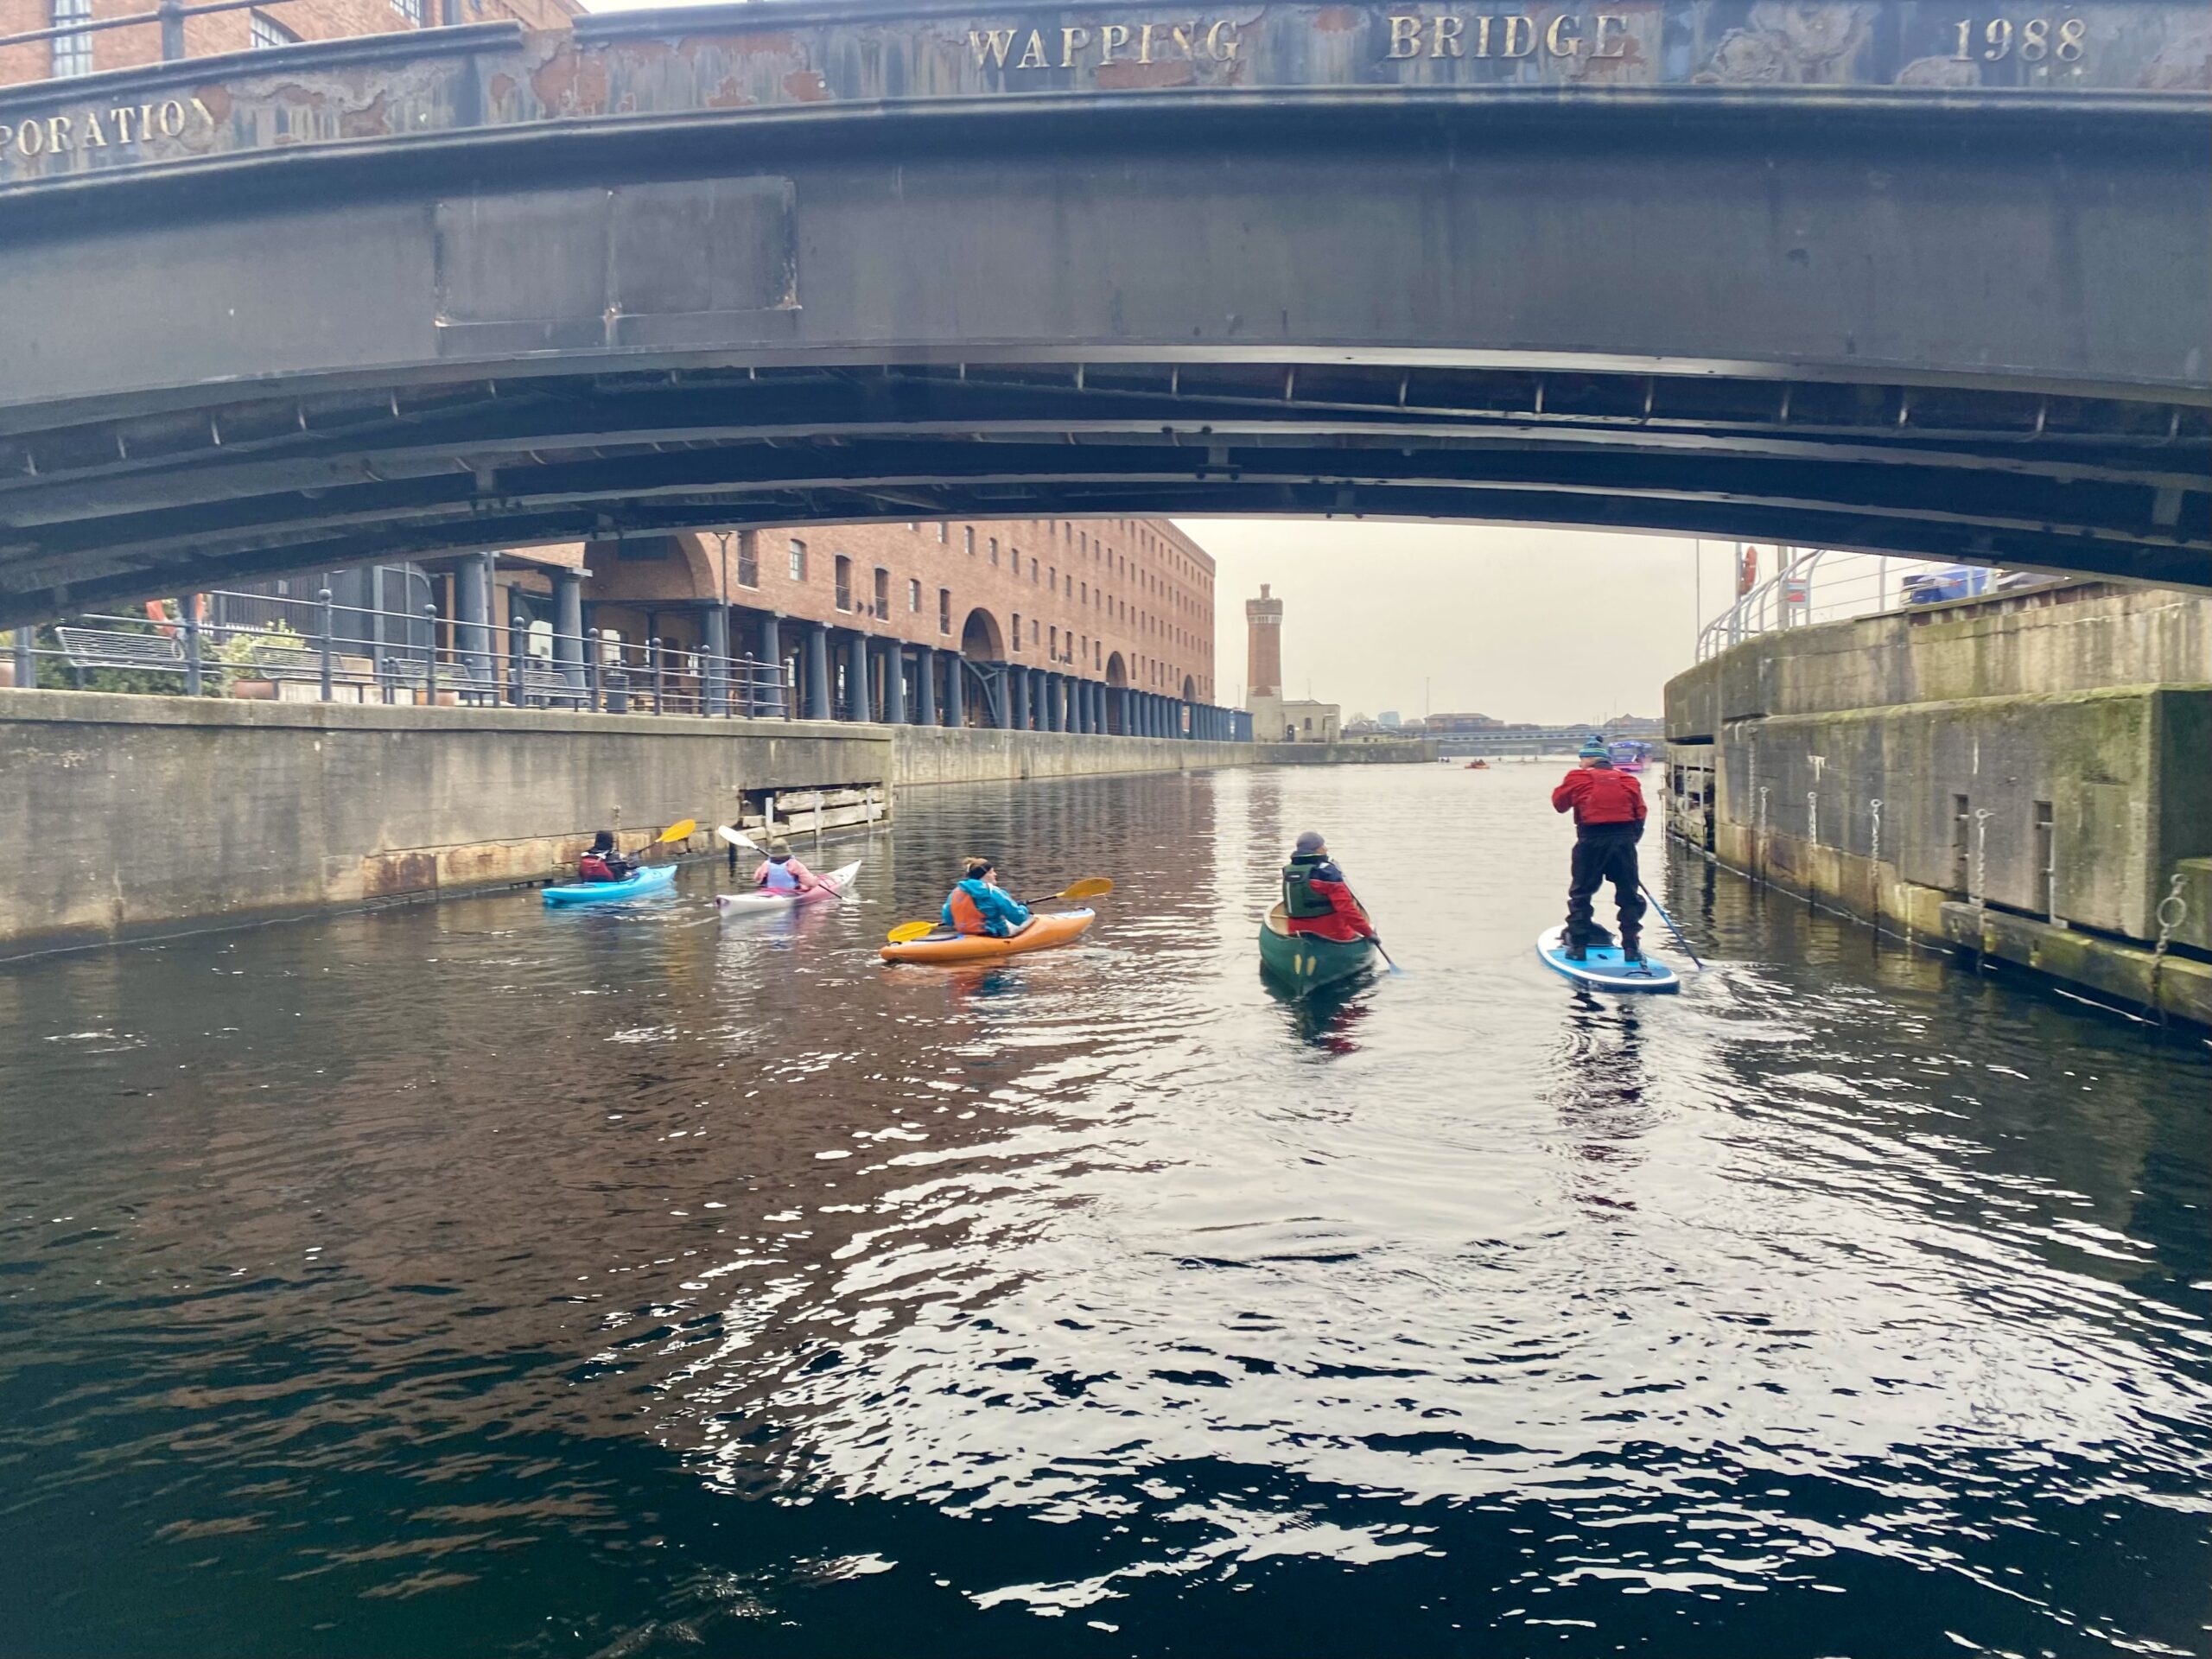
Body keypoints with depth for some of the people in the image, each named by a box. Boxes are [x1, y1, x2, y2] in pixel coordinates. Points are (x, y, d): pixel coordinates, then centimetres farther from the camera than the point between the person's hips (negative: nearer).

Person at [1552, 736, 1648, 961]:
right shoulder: (1628, 780, 11)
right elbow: (1640, 814, 9)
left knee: (1581, 893, 9)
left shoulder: (1578, 778, 1)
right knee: (1629, 894, 10)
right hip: (1624, 840, 2)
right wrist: (1630, 839, 16)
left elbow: (1559, 803, 11)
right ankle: (1631, 946, 8)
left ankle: (1578, 945, 7)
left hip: (1591, 841, -2)